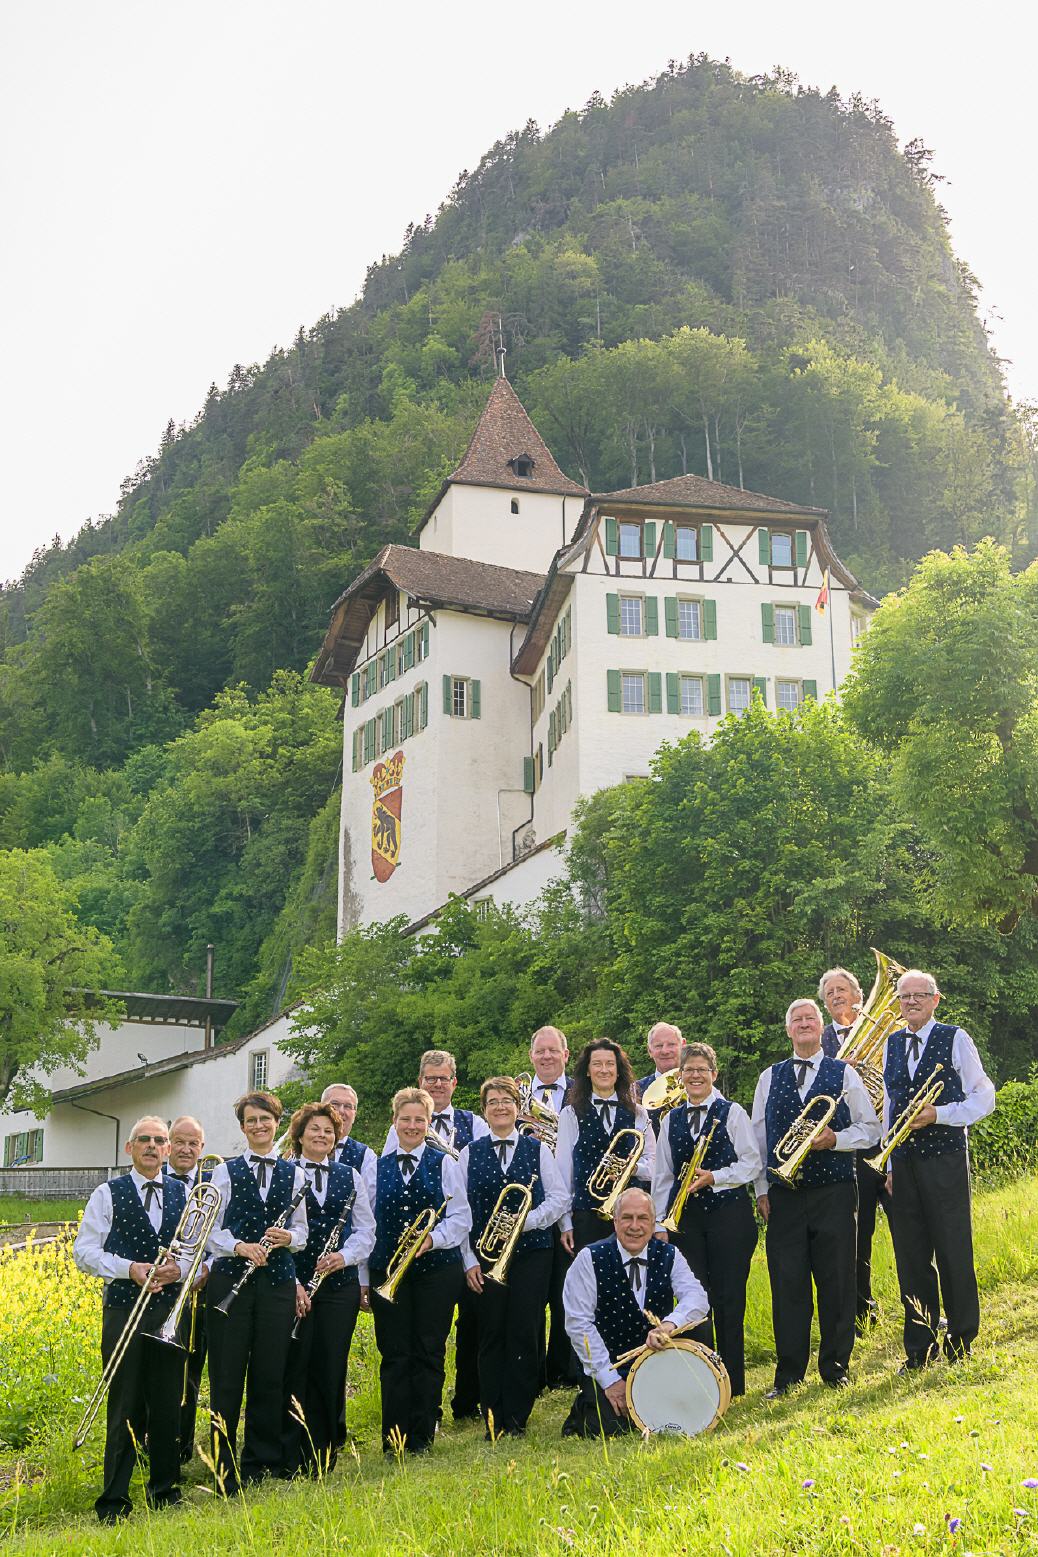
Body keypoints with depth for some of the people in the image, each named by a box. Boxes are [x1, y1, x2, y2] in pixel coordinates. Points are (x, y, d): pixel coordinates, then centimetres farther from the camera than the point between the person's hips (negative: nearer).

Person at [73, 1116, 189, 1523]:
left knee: (168, 1404, 6)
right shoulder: (108, 1194, 3)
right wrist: (129, 1268, -14)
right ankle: (114, 1500, 4)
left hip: (171, 1309, 2)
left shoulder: (185, 1195, 10)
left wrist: (180, 1269, -12)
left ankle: (164, 1488, 20)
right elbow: (83, 1251, -1)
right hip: (124, 1307, -2)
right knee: (125, 1406, -2)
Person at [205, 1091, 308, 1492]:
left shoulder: (293, 1173, 11)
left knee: (269, 1375, 5)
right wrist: (240, 1247, -17)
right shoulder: (225, 1171, 5)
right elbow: (210, 1230, 1)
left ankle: (262, 1460, 18)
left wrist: (288, 1238, -11)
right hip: (230, 1279, -2)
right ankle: (225, 1467, 8)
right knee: (227, 1376, 0)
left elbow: (302, 1232, 11)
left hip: (277, 1281, 2)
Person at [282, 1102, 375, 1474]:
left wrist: (345, 1256, -9)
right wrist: (292, 1283, -11)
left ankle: (324, 1455, 15)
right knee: (294, 1370, -3)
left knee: (331, 1370, 4)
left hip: (340, 1286, 3)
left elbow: (366, 1230, 11)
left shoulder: (350, 1176, 13)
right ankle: (290, 1458, 6)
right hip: (291, 1286, -3)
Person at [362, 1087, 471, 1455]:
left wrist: (432, 1239, -18)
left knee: (428, 1353, 1)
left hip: (436, 1269, -1)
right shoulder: (377, 1168, 10)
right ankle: (394, 1438, 7)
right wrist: (363, 1279, 8)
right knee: (394, 1356, 0)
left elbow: (461, 1217, 0)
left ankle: (422, 1436, 10)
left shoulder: (444, 1164, 5)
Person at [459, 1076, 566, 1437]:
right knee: (491, 1335, 1)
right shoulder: (470, 1154, 8)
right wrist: (468, 1260, -2)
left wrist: (527, 1220, -13)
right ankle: (493, 1420, 8)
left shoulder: (537, 1149, 7)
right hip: (486, 1255, 0)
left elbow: (559, 1198, 3)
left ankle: (517, 1418, 6)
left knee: (524, 1334, -3)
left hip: (531, 1253, 0)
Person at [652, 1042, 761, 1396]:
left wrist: (714, 1178, -16)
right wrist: (658, 1223, 7)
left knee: (729, 1299, -1)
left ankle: (733, 1381, 8)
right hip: (685, 1217, 3)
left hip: (729, 1214, -3)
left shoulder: (732, 1113, 2)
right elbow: (662, 1177, 13)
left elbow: (752, 1165, -4)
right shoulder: (671, 1120, 13)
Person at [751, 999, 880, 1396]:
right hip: (783, 1195, 1)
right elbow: (758, 1136, 12)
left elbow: (870, 1129, 5)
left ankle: (835, 1367, 14)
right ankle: (788, 1374, 7)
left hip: (833, 1193, -1)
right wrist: (762, 1189, 6)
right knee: (787, 1284, 0)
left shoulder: (844, 1073, 7)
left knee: (836, 1281, 1)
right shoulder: (770, 1077, 12)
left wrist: (836, 1139, -12)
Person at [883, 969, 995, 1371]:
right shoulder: (892, 1044, 14)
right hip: (902, 1163, 4)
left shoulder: (955, 1039, 0)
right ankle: (920, 1349, 15)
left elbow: (983, 1096, -1)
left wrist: (939, 1114, -15)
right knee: (911, 1258, 6)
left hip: (945, 1160, -4)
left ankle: (961, 1342, 11)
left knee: (953, 1252, -2)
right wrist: (888, 1166, 13)